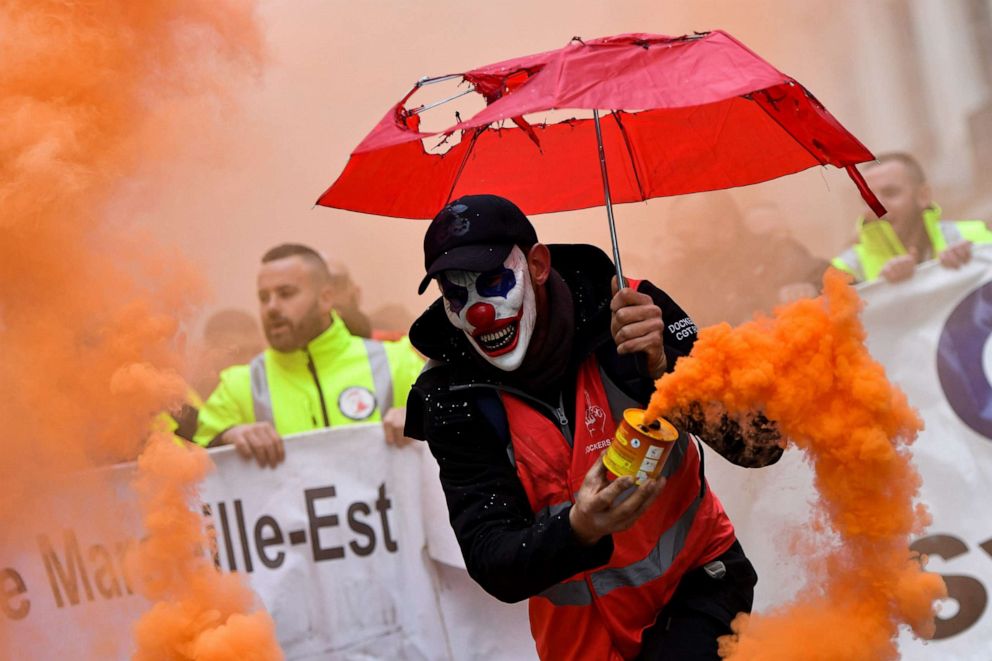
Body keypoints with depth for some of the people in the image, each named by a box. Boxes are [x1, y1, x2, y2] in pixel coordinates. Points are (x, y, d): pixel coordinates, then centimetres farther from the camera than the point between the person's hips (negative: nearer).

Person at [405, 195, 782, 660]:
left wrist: (666, 370, -35)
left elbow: (761, 447, -19)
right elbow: (491, 565, -19)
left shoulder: (624, 310, -16)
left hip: (697, 577, -1)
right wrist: (576, 531, -38)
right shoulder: (454, 397, -13)